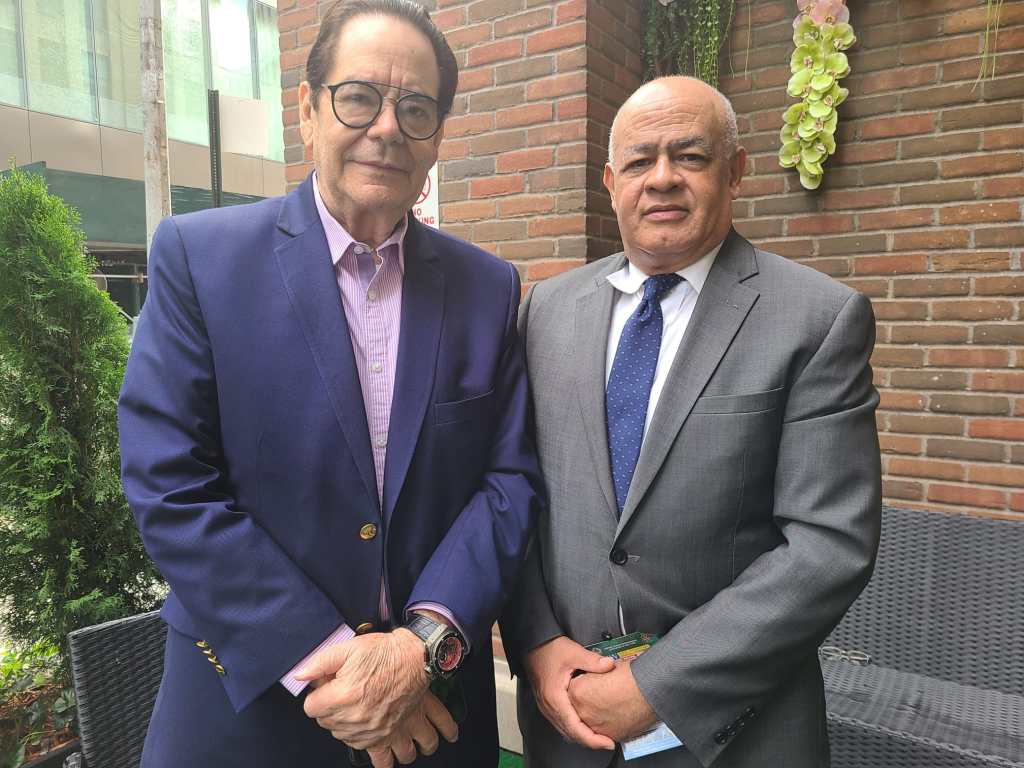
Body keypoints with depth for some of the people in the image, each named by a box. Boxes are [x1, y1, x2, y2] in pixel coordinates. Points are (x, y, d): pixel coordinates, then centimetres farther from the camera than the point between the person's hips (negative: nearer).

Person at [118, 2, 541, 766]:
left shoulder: (489, 287, -2)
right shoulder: (198, 255, -8)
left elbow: (511, 478, -3)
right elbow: (169, 486, -13)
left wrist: (426, 640, -15)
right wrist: (323, 659, -16)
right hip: (248, 699, -2)